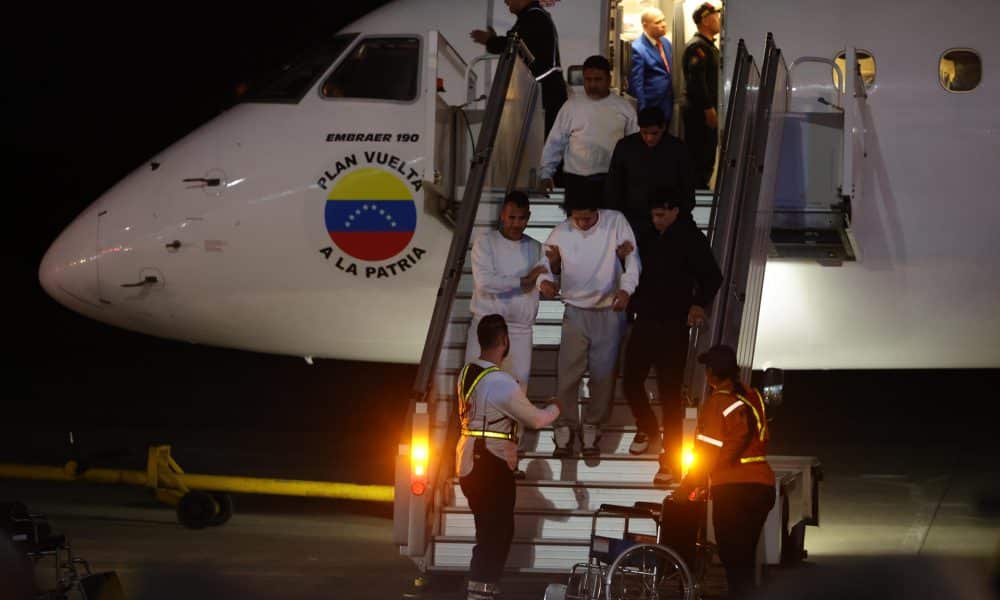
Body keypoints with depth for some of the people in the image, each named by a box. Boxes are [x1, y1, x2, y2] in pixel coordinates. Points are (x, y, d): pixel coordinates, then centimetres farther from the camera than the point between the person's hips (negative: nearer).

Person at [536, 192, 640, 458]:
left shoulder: (616, 222, -9)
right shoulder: (560, 233, -7)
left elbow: (632, 258, -14)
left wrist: (626, 288, -31)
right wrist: (544, 281, -25)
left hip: (610, 312, 0)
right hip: (576, 312, 0)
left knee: (604, 374, 5)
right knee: (568, 374, -2)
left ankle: (591, 429, 22)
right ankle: (564, 430, 13)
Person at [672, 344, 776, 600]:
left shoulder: (716, 404, -8)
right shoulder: (753, 397, 9)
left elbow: (707, 453, -11)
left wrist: (686, 488, -2)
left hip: (733, 490, -7)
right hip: (763, 485, 7)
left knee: (734, 561, -5)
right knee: (746, 560, 16)